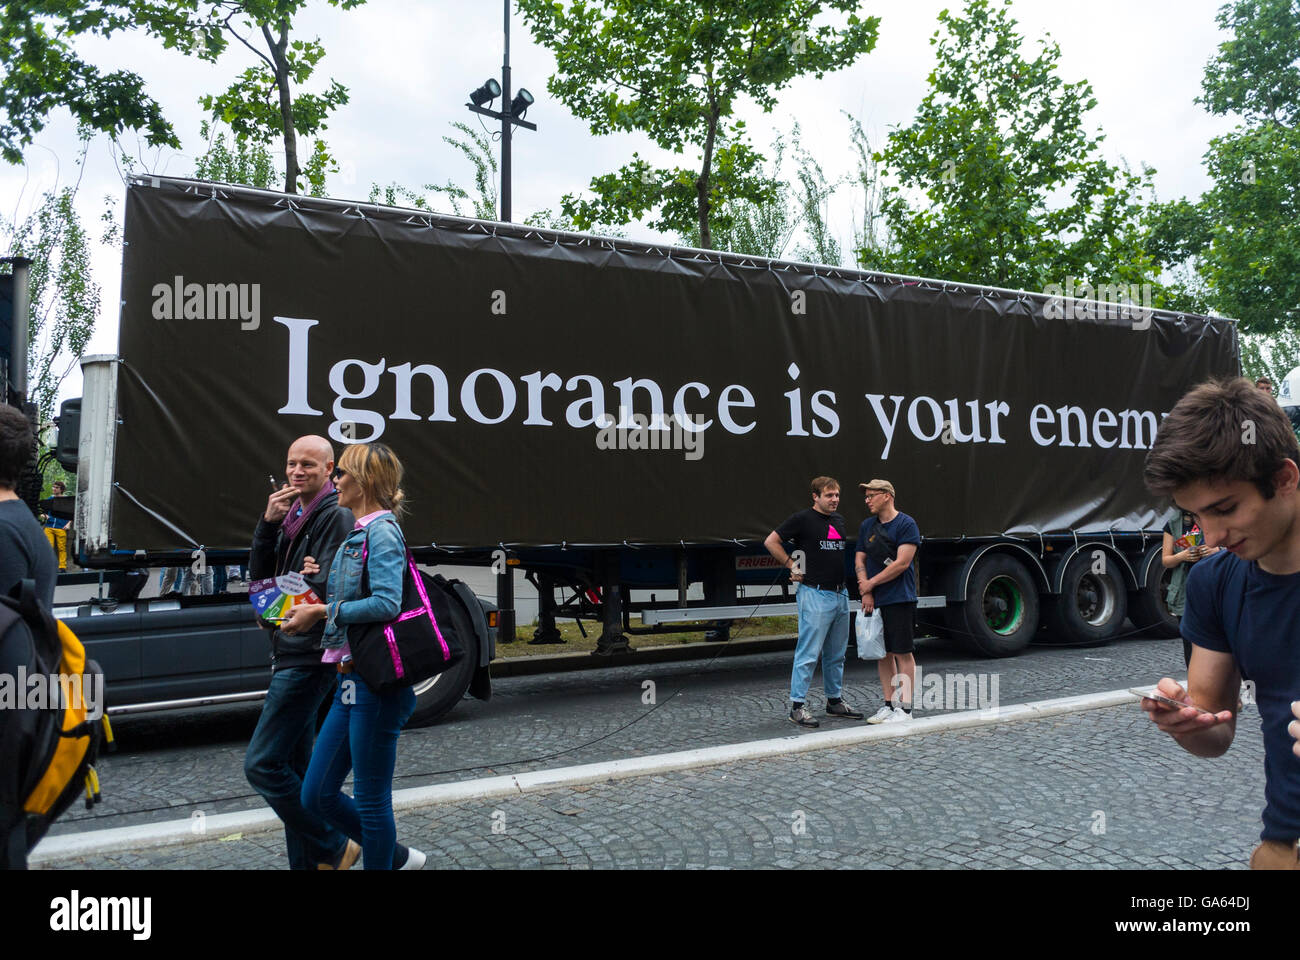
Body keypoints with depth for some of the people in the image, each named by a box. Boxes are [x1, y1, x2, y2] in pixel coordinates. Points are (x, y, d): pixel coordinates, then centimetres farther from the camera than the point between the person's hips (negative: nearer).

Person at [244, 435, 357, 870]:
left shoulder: (336, 516, -12)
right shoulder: (292, 514, 15)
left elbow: (324, 588, -20)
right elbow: (259, 574, 9)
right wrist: (268, 523, -4)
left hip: (308, 658, -9)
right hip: (288, 655, 9)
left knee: (261, 764, -9)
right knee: (294, 768, 14)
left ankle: (333, 849, 3)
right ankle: (307, 862, 25)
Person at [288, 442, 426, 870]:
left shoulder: (381, 531, -12)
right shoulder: (357, 534, 17)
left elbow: (386, 603, -24)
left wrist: (322, 612, -17)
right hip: (352, 679, 10)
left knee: (371, 799, 3)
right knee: (317, 795, 14)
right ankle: (398, 858, 30)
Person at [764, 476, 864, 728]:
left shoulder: (840, 520, 15)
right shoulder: (802, 519, -8)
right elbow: (771, 541, -8)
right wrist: (792, 565, -8)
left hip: (840, 594, 8)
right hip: (815, 595, -7)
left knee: (836, 654, 14)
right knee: (809, 653, -7)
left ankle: (834, 702, 25)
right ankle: (797, 706, -1)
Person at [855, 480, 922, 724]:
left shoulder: (906, 524, -7)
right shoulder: (866, 526, 13)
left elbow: (901, 563, -14)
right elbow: (860, 559, 12)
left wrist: (871, 583, -8)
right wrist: (865, 593, -2)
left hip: (899, 600, -6)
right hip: (874, 600, 6)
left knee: (903, 653, -2)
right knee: (883, 653, 10)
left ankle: (905, 708, 3)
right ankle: (889, 705, 18)